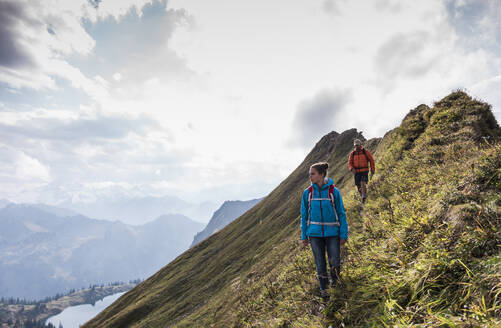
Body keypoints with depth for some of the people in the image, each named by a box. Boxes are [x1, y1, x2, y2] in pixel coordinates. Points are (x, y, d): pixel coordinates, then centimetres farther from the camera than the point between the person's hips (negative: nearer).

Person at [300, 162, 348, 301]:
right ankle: (323, 288, 31)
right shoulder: (307, 192, -3)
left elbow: (341, 214, -1)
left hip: (332, 232, -1)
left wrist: (343, 234, -2)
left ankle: (334, 279, 36)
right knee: (320, 263, 8)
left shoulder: (334, 191, -7)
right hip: (315, 233, 1)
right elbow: (304, 215, 4)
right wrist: (304, 235, 4)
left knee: (335, 262, 2)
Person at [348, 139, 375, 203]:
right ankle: (362, 196, 30)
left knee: (363, 184, -20)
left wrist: (372, 171, 1)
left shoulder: (366, 151, -4)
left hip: (364, 171, -3)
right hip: (357, 172, 3)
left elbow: (372, 161, 3)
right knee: (358, 186, 6)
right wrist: (352, 169, -18)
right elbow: (350, 163, 4)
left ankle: (363, 198, -13)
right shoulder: (352, 153, 2)